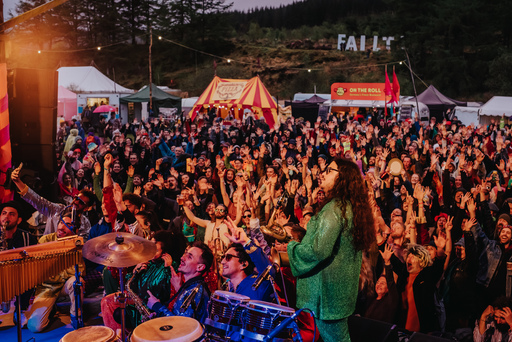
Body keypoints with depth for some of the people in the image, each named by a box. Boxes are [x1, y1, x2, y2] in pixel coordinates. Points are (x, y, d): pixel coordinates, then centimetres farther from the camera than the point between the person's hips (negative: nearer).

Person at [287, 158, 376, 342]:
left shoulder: (334, 208, -22)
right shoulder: (353, 207, 6)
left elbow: (318, 249, -27)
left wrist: (290, 246, -10)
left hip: (328, 288, -9)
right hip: (344, 284, 9)